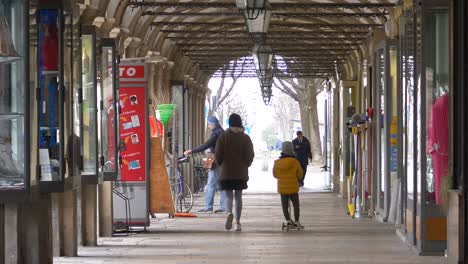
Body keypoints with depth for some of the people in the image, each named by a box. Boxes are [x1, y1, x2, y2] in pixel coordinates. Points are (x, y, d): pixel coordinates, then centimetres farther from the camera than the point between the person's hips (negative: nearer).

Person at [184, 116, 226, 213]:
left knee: (211, 185, -7)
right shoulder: (223, 132, 15)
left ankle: (208, 207, -9)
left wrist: (191, 151, -21)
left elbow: (205, 146, -23)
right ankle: (224, 207, 8)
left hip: (216, 163, -9)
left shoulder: (216, 134, -14)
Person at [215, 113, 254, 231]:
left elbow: (218, 155, -3)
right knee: (238, 196, 9)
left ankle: (229, 212, -27)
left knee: (228, 196, 3)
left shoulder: (223, 137, -3)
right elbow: (250, 156, -1)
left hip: (226, 173, -1)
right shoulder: (245, 138, 0)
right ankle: (237, 222, 6)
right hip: (241, 173, 1)